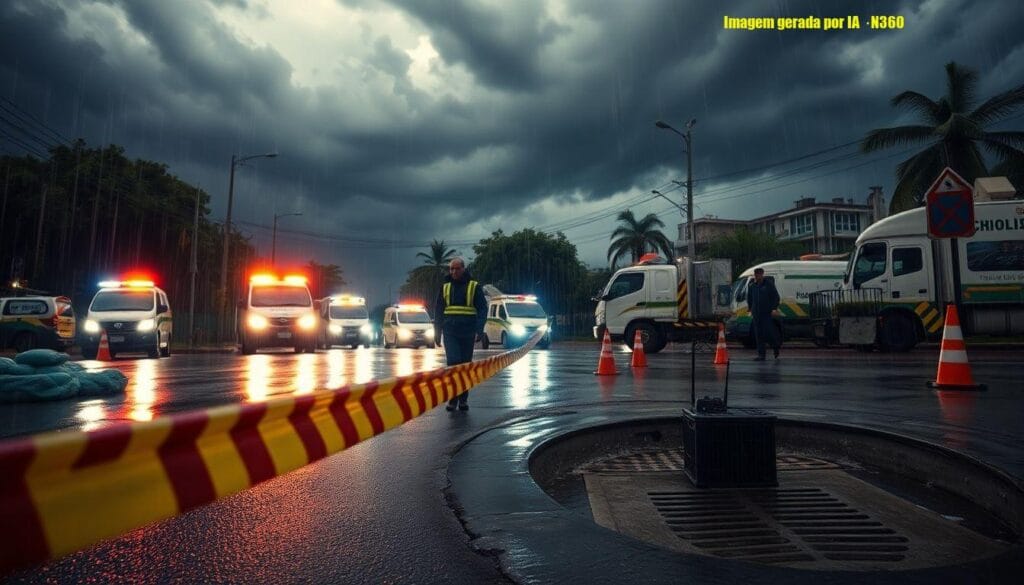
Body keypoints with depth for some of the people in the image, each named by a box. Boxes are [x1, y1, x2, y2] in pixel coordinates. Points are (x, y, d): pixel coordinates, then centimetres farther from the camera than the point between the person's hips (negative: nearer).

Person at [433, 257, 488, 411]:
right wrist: (437, 332, 9)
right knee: (453, 362, -10)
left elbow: (482, 309, -2)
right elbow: (438, 310, 14)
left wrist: (479, 330, -12)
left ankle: (463, 399, 17)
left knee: (465, 364, 6)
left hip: (467, 333, -1)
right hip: (450, 332, 1)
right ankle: (453, 398, -2)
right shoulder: (445, 287, 10)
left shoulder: (474, 287, 2)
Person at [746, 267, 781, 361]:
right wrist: (750, 309, 17)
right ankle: (761, 355, 6)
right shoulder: (752, 286, 10)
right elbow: (749, 298, 23)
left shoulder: (769, 284, -2)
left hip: (766, 313, -4)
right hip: (756, 314, 4)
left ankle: (775, 347, 21)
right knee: (759, 335, 3)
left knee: (768, 332, -7)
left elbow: (776, 297, 1)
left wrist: (774, 308, -7)